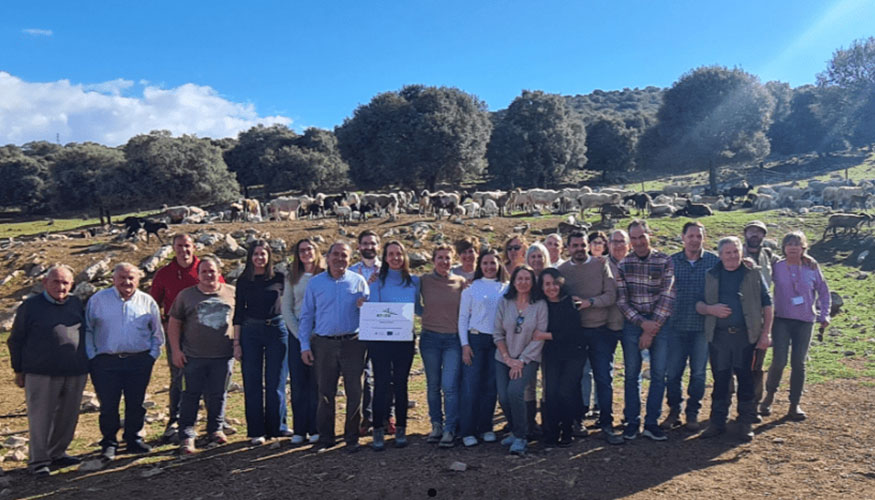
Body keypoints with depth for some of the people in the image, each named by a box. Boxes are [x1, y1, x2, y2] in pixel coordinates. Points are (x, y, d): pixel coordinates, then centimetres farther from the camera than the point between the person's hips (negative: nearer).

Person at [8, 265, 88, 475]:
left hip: (75, 374, 4)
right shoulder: (30, 306, -1)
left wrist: (84, 365, 19)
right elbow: (15, 341, 4)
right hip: (41, 374, -4)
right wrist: (18, 371, 2)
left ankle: (57, 453, 27)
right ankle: (38, 461, 12)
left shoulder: (76, 304, 10)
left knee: (68, 417, 11)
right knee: (41, 418, 1)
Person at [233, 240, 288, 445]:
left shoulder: (279, 278, 3)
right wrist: (236, 342, 2)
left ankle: (275, 428, 17)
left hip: (277, 330, -1)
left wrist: (292, 333, 1)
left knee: (275, 383, 3)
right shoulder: (244, 281, 5)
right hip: (251, 332, 1)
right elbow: (238, 312, 6)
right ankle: (256, 431, 12)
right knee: (252, 384, 3)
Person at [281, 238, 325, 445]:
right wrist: (299, 333, -3)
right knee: (298, 382, 3)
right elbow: (286, 308, 8)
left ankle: (316, 429, 8)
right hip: (297, 333, 2)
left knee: (317, 382, 0)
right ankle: (299, 430, 10)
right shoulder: (292, 278, 11)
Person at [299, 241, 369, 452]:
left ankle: (352, 438, 14)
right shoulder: (315, 282, 8)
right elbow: (306, 316, 9)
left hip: (352, 343, 0)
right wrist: (305, 345, 3)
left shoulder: (358, 281, 7)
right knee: (325, 393, 6)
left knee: (354, 393, 1)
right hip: (323, 344, 1)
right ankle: (325, 438, 19)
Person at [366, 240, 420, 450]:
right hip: (380, 338, -2)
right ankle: (378, 431, 8)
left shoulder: (414, 281, 8)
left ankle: (401, 429, 19)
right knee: (381, 383, -1)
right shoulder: (377, 281, 1)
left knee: (401, 383, 8)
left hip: (405, 339, 2)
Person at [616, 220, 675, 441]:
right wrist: (643, 323, -13)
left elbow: (667, 296, -7)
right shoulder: (623, 264, 1)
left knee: (659, 374, 2)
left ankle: (652, 423, 13)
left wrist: (652, 330, -11)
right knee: (632, 374, 5)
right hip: (633, 323, 1)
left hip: (660, 322, 0)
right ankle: (632, 422, 15)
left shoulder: (665, 261, -2)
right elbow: (621, 300, -1)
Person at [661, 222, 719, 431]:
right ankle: (674, 411, 21)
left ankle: (693, 413, 23)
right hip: (676, 326, 1)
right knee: (672, 372, 5)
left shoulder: (714, 261, 1)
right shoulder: (671, 261, 3)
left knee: (698, 373, 8)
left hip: (703, 326, 0)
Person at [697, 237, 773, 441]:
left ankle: (746, 423, 16)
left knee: (746, 378, 5)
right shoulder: (711, 276, 9)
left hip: (746, 335, -1)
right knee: (720, 379, 6)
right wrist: (710, 309, -11)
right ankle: (717, 422, 15)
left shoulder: (754, 273, 5)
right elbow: (698, 304, 11)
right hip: (718, 335, 1)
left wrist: (765, 333, -2)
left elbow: (767, 303, 5)